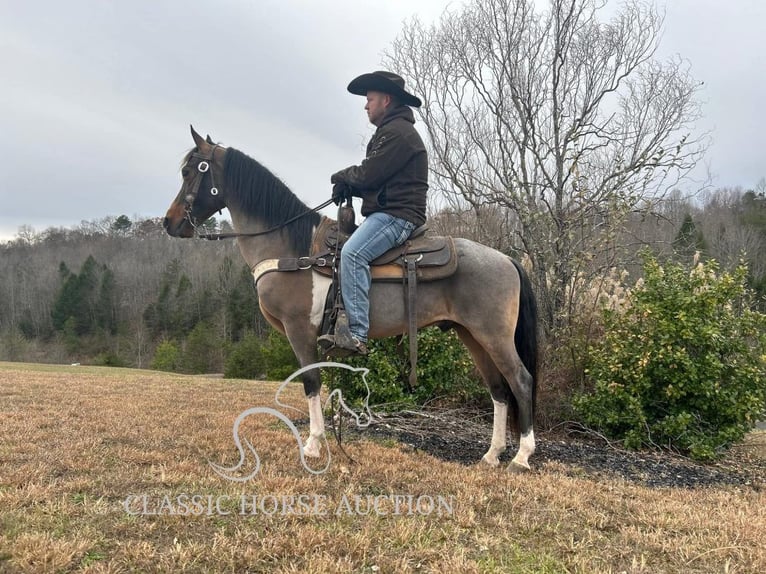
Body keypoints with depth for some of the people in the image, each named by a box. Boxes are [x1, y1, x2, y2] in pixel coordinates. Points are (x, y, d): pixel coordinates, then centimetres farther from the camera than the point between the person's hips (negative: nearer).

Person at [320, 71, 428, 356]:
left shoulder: (398, 131, -10)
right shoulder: (388, 132, 25)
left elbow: (369, 174, -17)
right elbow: (373, 178, 23)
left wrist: (342, 176, 4)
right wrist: (348, 185, 3)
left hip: (397, 214, -12)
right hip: (385, 213, 12)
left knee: (352, 253, -30)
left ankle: (357, 335, -35)